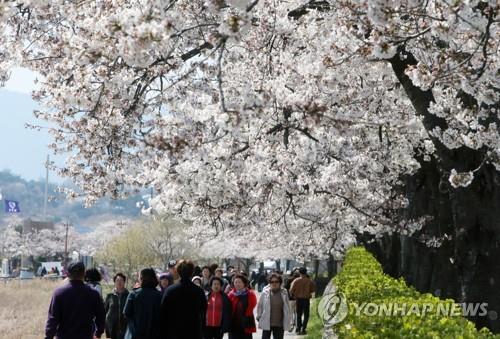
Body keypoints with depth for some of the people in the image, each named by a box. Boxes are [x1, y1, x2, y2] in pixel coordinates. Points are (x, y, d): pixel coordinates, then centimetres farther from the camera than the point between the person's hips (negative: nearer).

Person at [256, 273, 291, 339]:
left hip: (280, 324, 2)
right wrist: (259, 316, 2)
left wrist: (287, 321, 6)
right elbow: (259, 306, 5)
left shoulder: (284, 293, 1)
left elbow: (287, 308, 8)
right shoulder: (265, 292, -5)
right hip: (267, 323, -2)